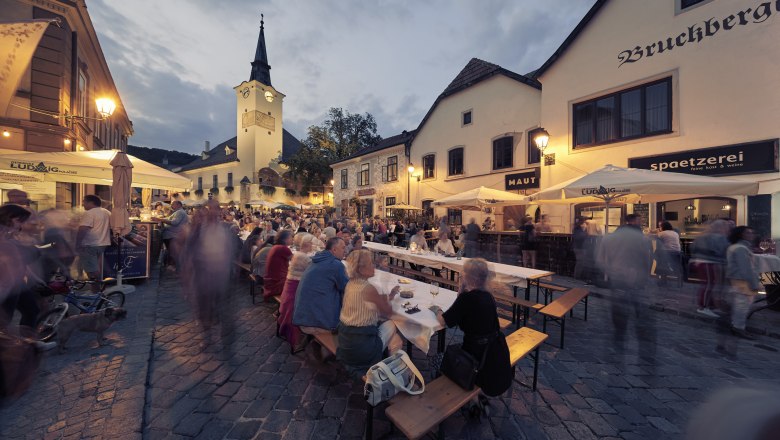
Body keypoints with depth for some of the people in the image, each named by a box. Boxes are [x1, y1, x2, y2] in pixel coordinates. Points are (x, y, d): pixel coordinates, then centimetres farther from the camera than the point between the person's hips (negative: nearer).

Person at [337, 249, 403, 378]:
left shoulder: (351, 283, 0)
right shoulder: (368, 288, -24)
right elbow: (388, 312, -11)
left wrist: (388, 296, 11)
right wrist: (388, 297, 4)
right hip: (360, 345, -7)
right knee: (391, 324, 13)